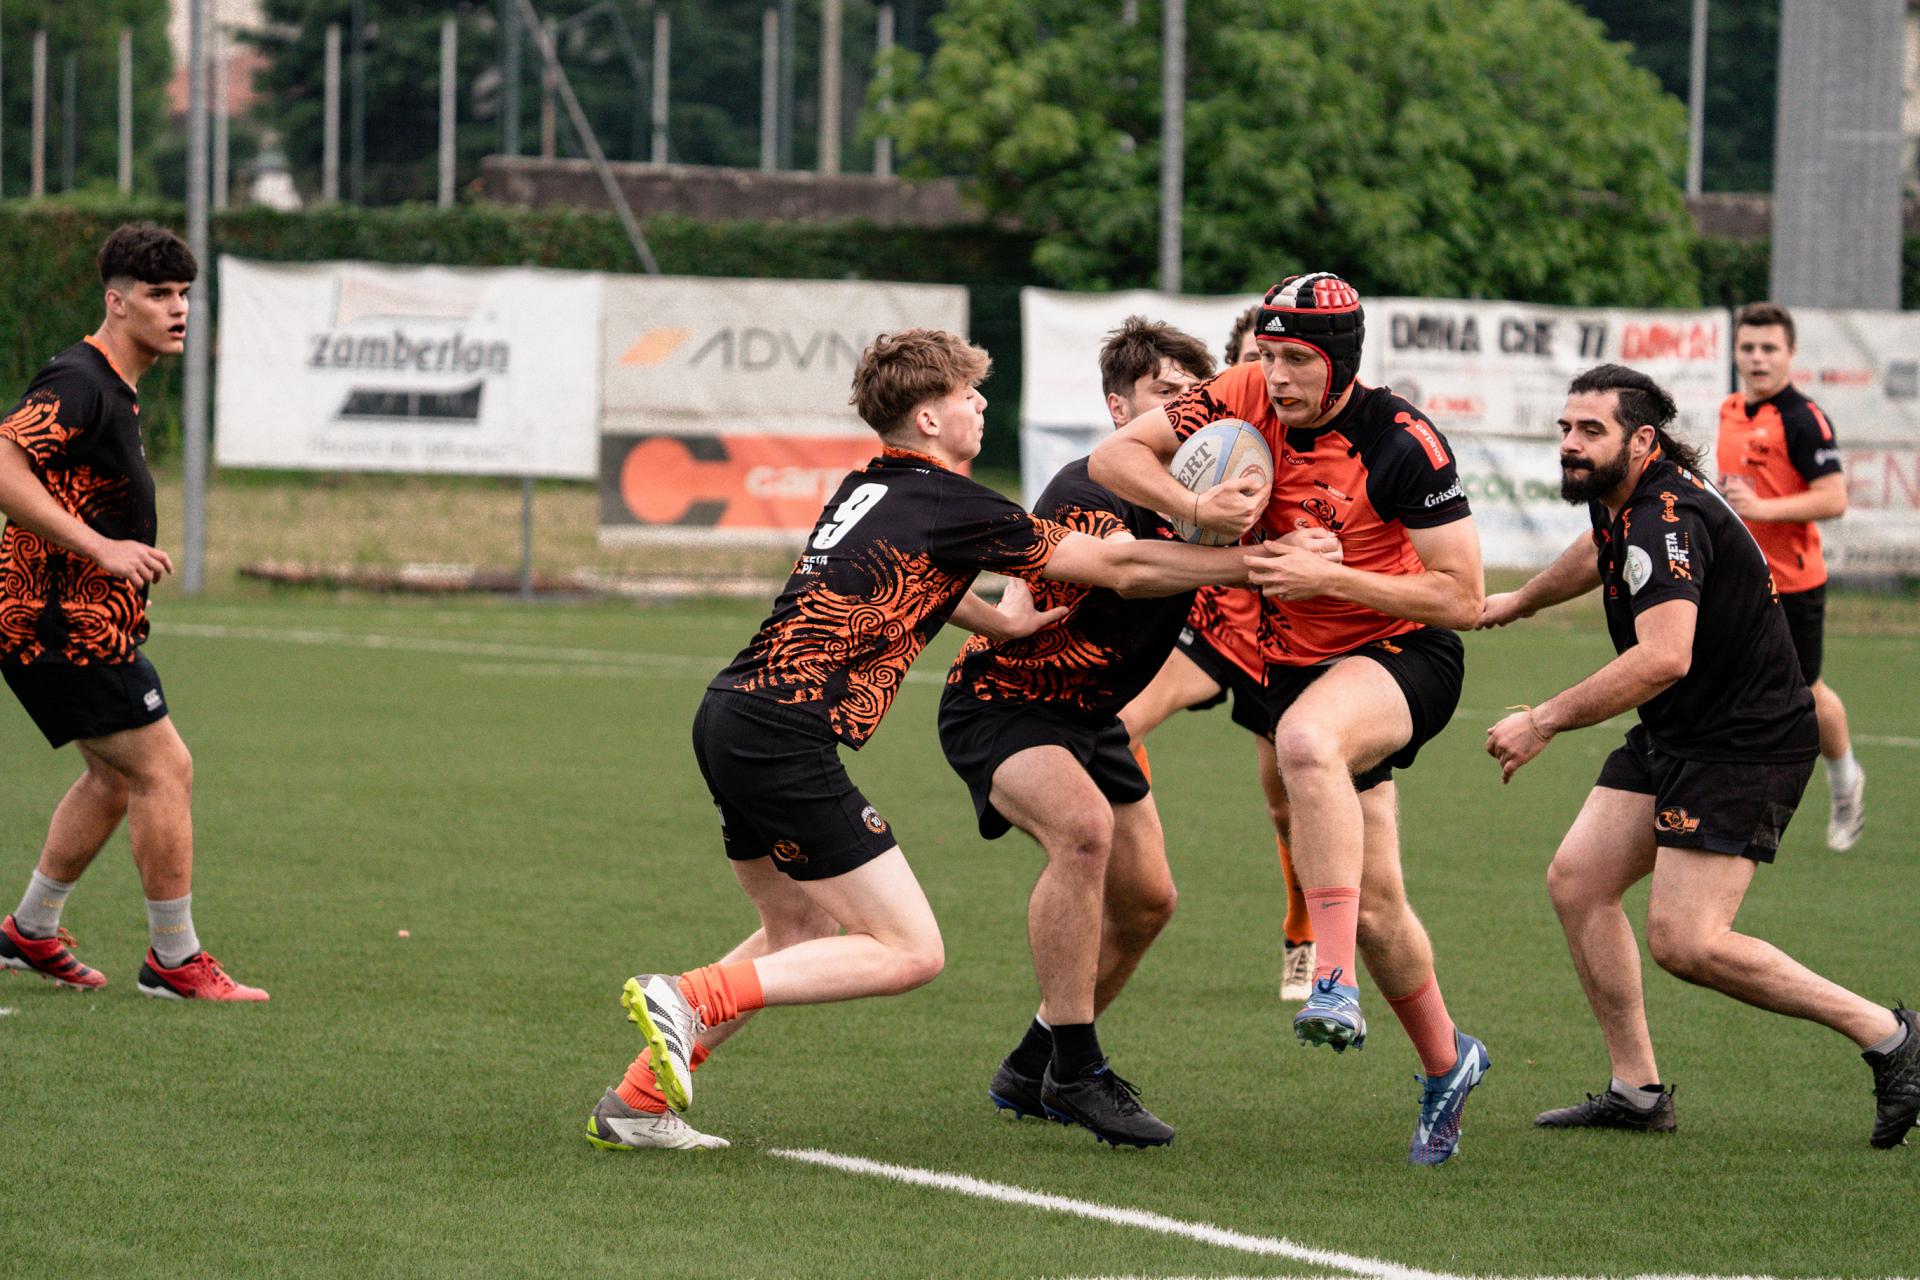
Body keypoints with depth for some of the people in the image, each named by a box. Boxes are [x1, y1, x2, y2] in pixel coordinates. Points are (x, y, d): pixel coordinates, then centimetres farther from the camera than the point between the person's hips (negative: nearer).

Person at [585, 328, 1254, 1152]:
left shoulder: (866, 489, 17)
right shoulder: (948, 505, -6)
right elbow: (1122, 568, -3)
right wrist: (1259, 561, 4)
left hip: (731, 715, 9)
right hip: (786, 737, -9)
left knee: (801, 933, 24)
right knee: (910, 953, -5)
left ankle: (636, 1103, 19)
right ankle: (688, 999, -12)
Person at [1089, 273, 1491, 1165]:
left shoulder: (1402, 444, -19)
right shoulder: (1247, 399, -6)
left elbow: (1462, 598, -19)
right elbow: (1113, 456, -4)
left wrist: (1328, 576, -25)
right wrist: (1195, 506, -23)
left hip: (1406, 657, -6)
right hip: (1300, 666, 6)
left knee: (1306, 739, -40)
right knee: (1372, 907, 5)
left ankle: (1335, 984, -42)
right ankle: (1445, 1063, 29)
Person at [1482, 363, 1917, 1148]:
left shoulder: (1666, 521, -25)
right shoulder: (1621, 499, 6)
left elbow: (1663, 658, -38)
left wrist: (1544, 722, -33)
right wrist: (1519, 602, 49)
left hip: (1746, 744, -10)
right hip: (1673, 735, 10)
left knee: (1685, 942, -16)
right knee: (1576, 882, 5)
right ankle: (1637, 1091, 10)